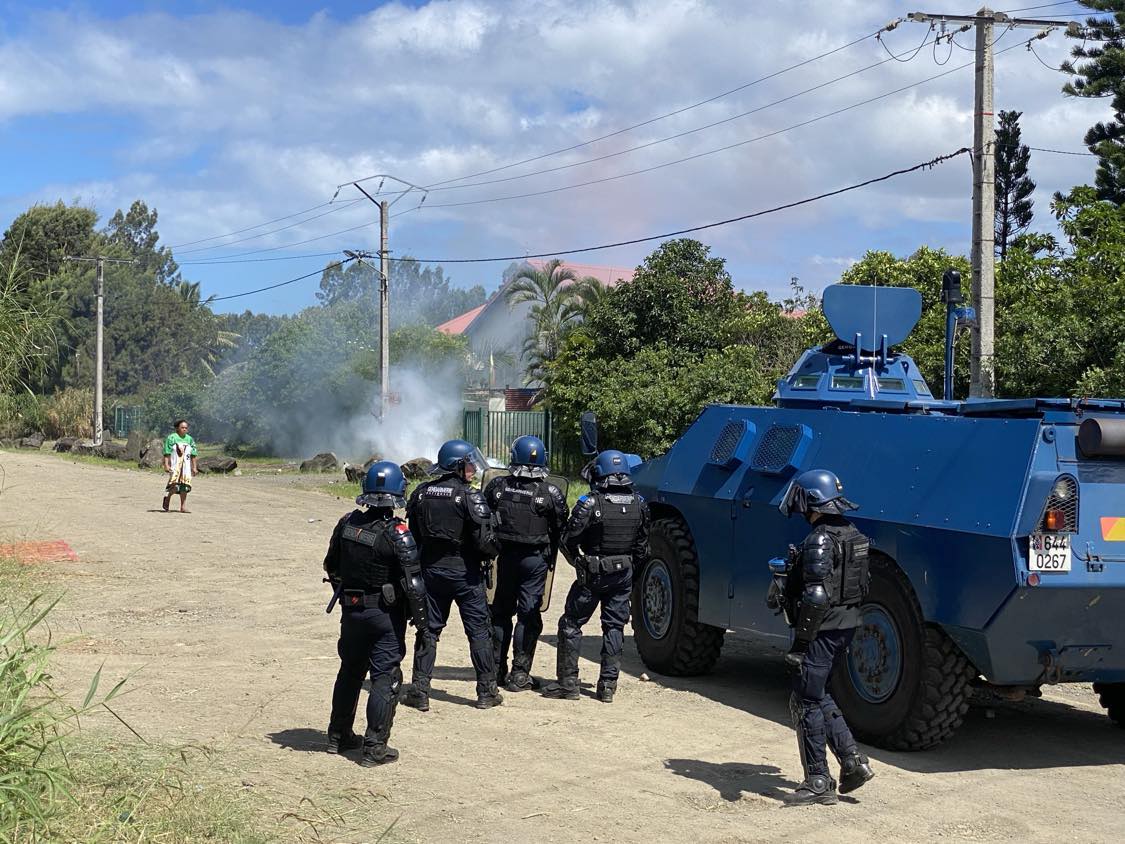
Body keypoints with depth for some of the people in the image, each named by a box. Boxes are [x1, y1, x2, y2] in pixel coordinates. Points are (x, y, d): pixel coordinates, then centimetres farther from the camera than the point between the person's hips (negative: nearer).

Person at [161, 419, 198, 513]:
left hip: (186, 465, 5)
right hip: (175, 465, -5)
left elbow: (193, 455, 15)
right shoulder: (171, 438, -1)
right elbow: (167, 453, -5)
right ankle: (167, 498, 9)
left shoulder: (189, 439, 13)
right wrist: (166, 465, -13)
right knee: (175, 484, -16)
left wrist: (194, 467, 11)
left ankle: (183, 506, 3)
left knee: (184, 485, 0)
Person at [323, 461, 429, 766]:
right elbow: (413, 583, -20)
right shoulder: (397, 534, -20)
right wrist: (421, 621, -9)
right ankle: (374, 747, 0)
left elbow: (331, 566, 10)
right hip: (385, 615, -6)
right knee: (385, 678, 2)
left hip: (351, 611, 6)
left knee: (350, 671, 20)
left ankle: (338, 736, 31)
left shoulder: (347, 523, -2)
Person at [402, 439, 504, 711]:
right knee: (479, 630, 6)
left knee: (428, 629, 11)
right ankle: (487, 691, 10)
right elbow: (484, 540, -17)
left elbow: (411, 535, 7)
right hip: (464, 572, -4)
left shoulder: (421, 493, 2)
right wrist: (494, 551, 4)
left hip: (430, 569, 4)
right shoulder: (470, 497, -14)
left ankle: (419, 691, 9)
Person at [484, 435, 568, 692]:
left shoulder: (497, 486, -4)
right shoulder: (550, 493, -10)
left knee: (501, 612, 16)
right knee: (529, 614, 3)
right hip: (535, 560, -2)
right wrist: (551, 557, 13)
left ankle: (497, 668, 21)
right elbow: (560, 529, -2)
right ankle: (519, 674, 2)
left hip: (505, 556, 2)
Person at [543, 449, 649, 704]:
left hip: (593, 575, -5)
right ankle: (608, 685, 11)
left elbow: (568, 540, -13)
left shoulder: (590, 503, -15)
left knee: (571, 625, 6)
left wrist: (577, 562, 6)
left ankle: (568, 683, 5)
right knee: (615, 627, 12)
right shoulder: (639, 504, 2)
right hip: (623, 574, 5)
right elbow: (642, 545, 8)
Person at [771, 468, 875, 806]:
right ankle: (852, 761, 17)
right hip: (846, 625, 10)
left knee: (806, 704, 0)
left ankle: (818, 783, 5)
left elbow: (816, 597, -26)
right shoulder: (851, 534, 11)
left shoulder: (820, 540, -20)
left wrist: (799, 644, -22)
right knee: (818, 697, 21)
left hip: (822, 630, -10)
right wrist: (788, 596, 21)